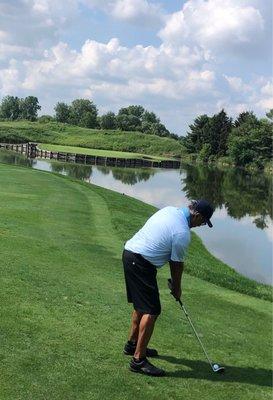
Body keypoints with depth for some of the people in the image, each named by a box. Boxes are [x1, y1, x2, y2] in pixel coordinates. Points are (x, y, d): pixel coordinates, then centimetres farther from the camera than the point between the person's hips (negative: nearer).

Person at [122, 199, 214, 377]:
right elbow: (177, 264, -5)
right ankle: (138, 360, -4)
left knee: (142, 305, 22)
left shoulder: (170, 210, 8)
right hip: (141, 263, -10)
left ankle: (133, 344, 35)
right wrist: (177, 289, 13)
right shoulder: (183, 233, -17)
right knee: (152, 311, -6)